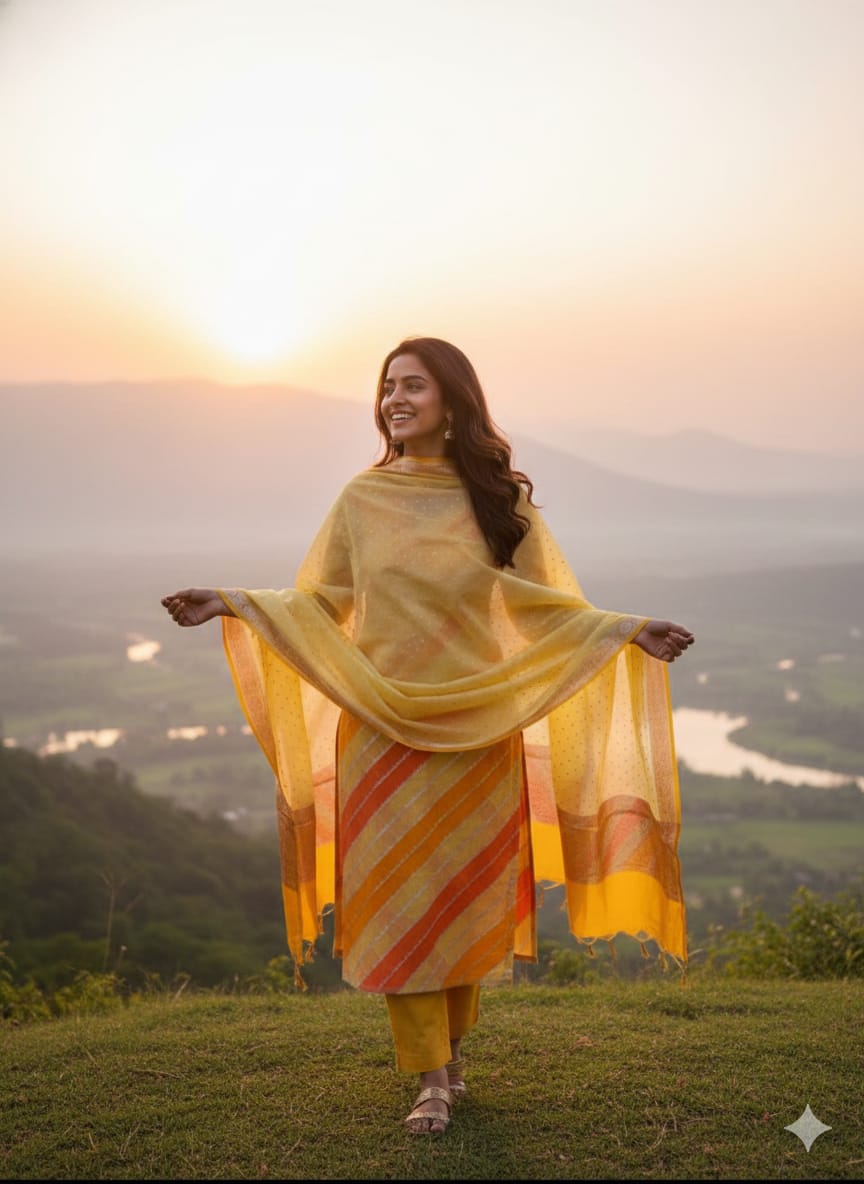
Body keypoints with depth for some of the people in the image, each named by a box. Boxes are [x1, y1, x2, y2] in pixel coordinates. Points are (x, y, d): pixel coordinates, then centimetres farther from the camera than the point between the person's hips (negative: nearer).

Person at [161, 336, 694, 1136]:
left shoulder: (499, 501, 3)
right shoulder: (362, 500, 3)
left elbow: (547, 608, 4)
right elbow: (320, 603, 7)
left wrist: (627, 631, -9)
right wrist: (233, 604, -5)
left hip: (476, 730, 0)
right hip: (382, 728, 0)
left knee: (468, 893, 7)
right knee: (396, 896, -1)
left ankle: (453, 1046, 30)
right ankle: (432, 1077, 10)